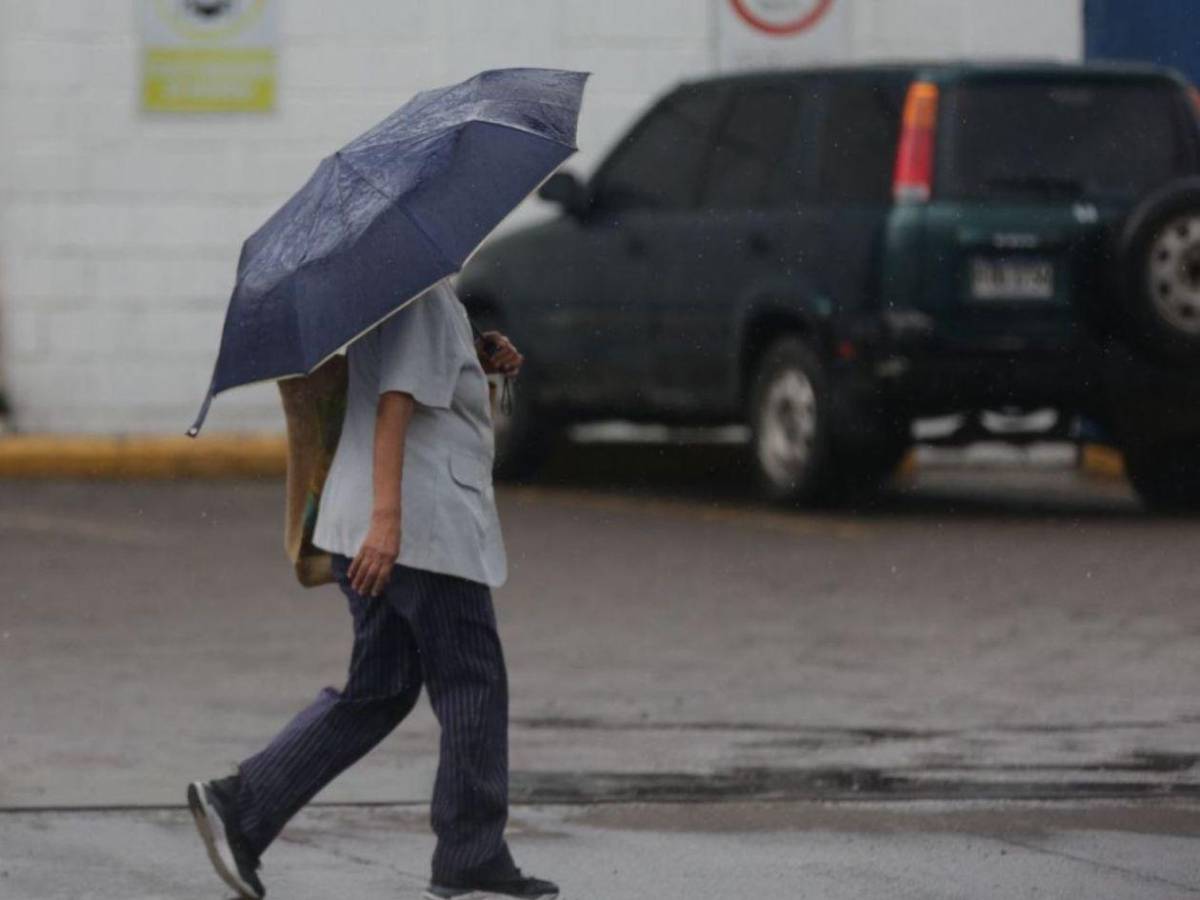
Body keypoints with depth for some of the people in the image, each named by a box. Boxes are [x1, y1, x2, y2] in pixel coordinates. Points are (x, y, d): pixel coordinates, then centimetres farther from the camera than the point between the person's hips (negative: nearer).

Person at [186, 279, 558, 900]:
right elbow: (396, 403, -22)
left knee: (378, 691, 13)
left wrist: (479, 361, 11)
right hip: (423, 525, -10)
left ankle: (239, 806, 6)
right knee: (470, 686, 1)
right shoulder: (421, 295, -13)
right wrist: (386, 518, -28)